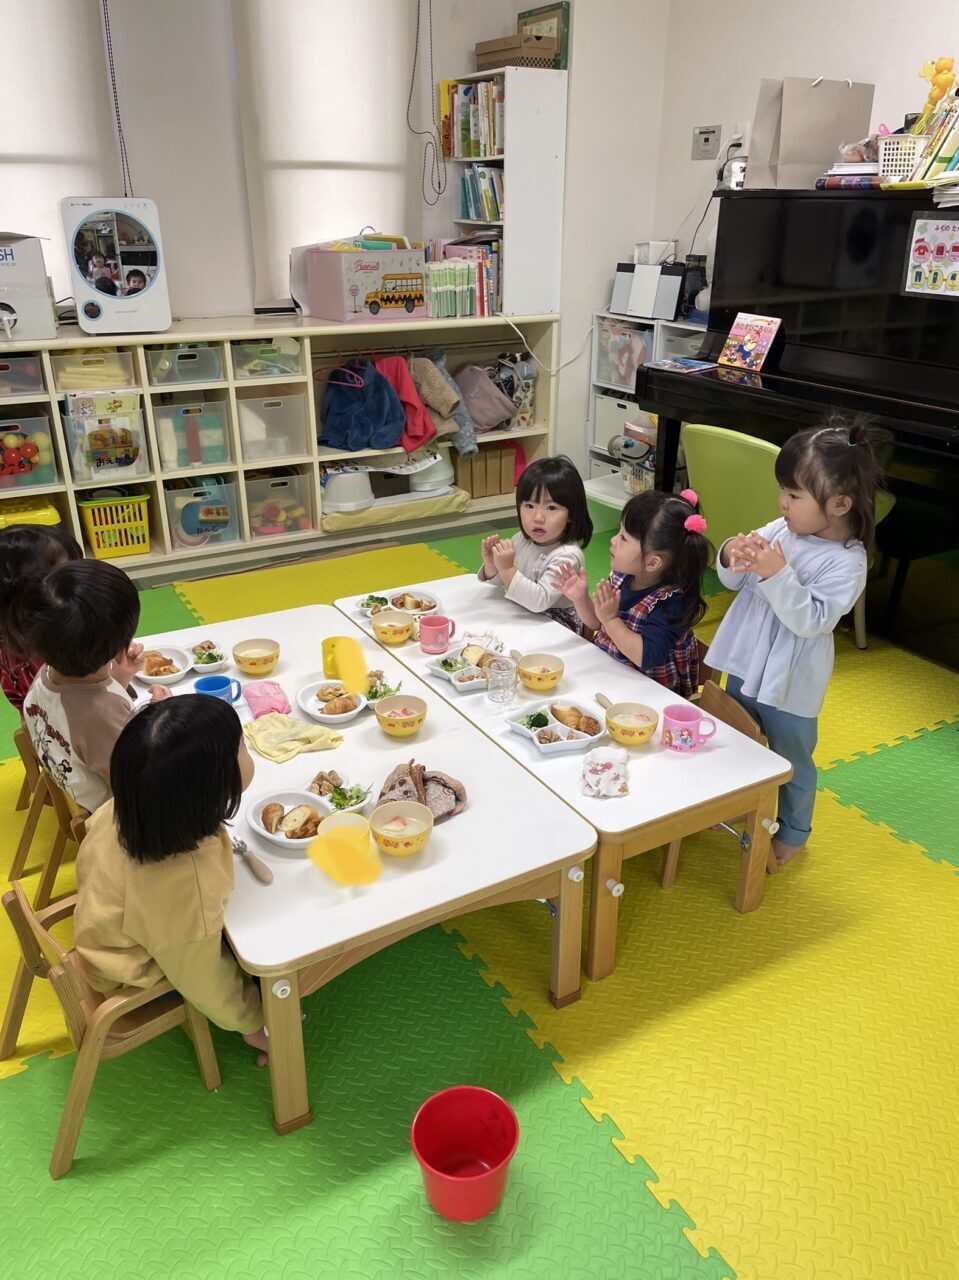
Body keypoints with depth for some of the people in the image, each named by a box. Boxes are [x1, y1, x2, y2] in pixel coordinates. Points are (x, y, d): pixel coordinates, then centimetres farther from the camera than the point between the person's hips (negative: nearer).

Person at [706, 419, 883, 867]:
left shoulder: (846, 564, -21)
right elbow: (732, 582, 0)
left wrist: (777, 574, -36)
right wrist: (732, 556, -21)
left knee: (790, 760, 15)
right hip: (746, 664, 6)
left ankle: (792, 832, 39)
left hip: (789, 682, -6)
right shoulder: (780, 531, -4)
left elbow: (810, 621, -28)